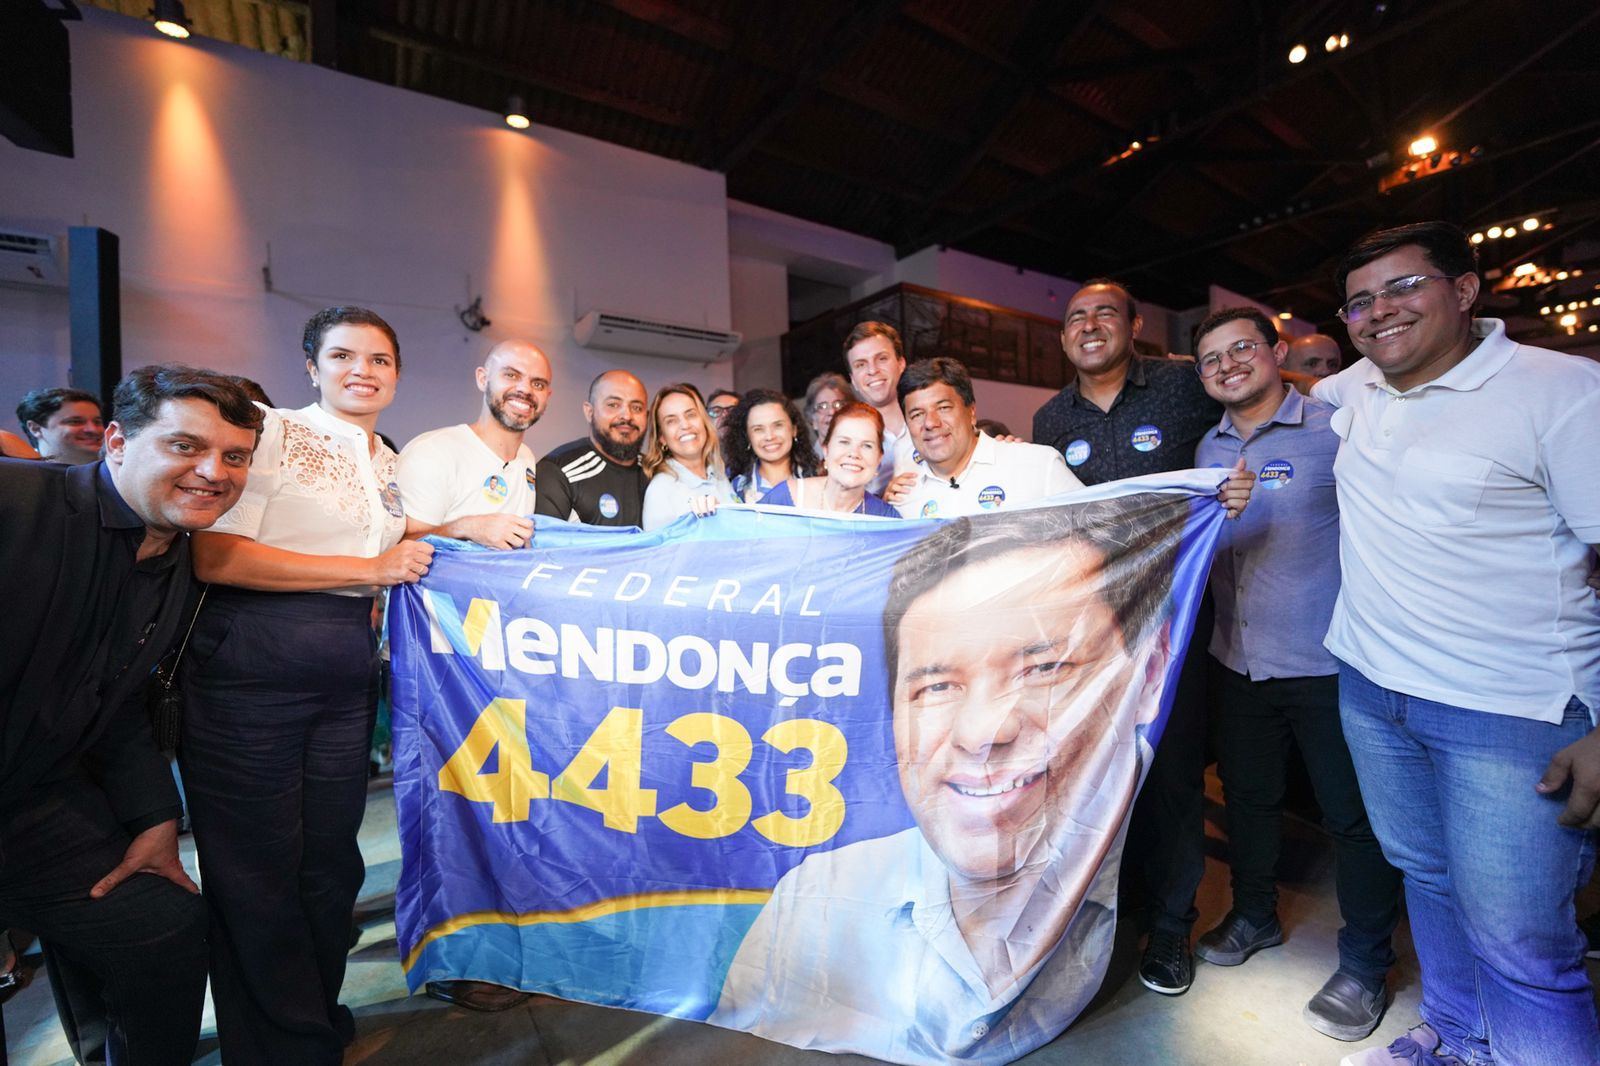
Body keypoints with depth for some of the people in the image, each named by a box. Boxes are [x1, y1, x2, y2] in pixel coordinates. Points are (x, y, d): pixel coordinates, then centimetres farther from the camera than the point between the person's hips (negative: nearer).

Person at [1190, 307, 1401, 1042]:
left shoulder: (1335, 430, -8)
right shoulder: (1207, 449, 8)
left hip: (1327, 663, -4)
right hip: (1237, 661, 5)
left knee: (1353, 815, 9)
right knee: (1246, 795, 18)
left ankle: (1364, 966, 30)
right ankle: (1254, 914, 41)